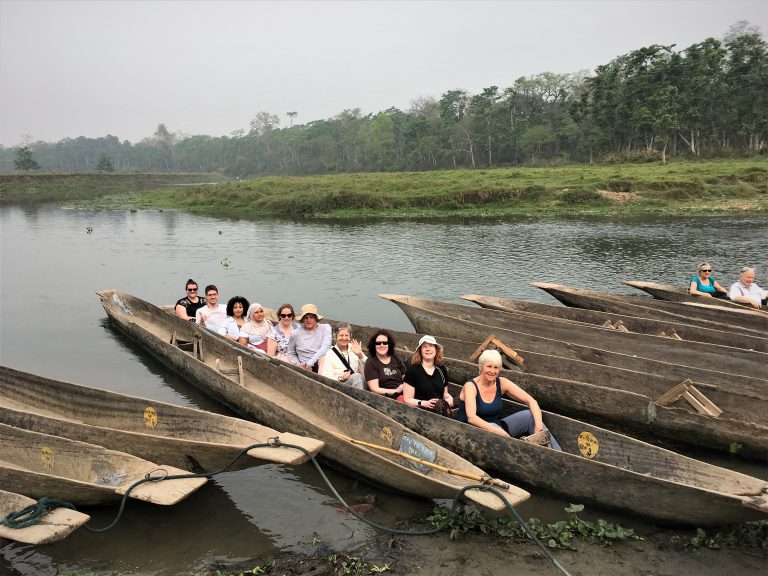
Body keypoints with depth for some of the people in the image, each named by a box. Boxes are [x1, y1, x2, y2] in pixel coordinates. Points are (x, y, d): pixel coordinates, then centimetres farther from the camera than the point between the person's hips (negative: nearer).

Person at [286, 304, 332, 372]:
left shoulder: (325, 328, 6)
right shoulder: (295, 333, 9)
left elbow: (325, 348, -7)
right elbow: (291, 354, 21)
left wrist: (310, 363, -14)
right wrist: (299, 365, 1)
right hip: (306, 368, -1)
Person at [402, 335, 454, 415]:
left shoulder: (442, 370, 16)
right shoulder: (412, 370, -1)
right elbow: (407, 399, -4)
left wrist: (449, 397, 6)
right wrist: (425, 403, -20)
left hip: (440, 408, 5)